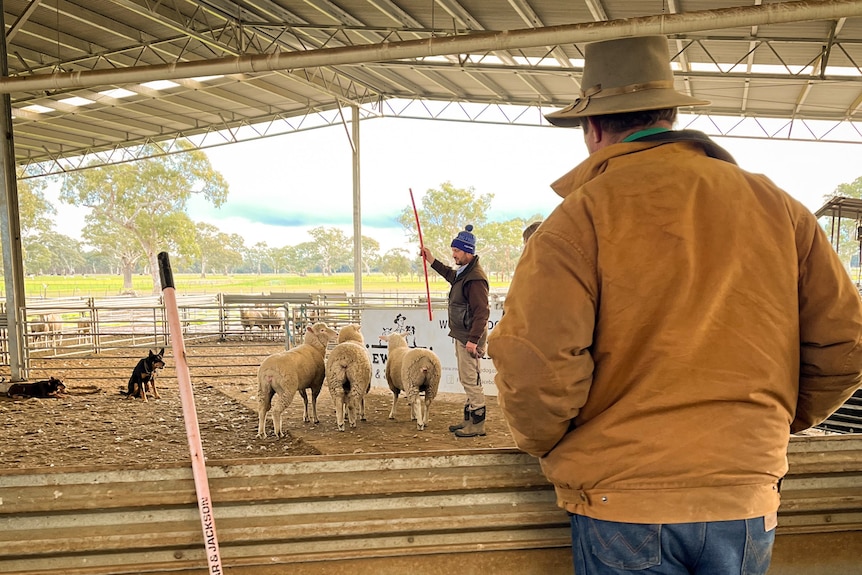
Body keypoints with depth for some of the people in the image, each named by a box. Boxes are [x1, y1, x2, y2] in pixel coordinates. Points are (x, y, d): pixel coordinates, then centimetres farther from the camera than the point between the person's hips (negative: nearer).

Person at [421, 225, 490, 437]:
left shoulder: (475, 277, -22)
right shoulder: (463, 272, 11)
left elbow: (482, 312, -26)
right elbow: (451, 275, 37)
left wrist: (473, 339, -28)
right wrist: (432, 261, 35)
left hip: (469, 337, -11)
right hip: (462, 334, 11)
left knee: (470, 380, -4)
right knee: (468, 379, 17)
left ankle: (477, 424, 6)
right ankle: (469, 420, 27)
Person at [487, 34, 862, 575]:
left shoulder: (583, 214, -13)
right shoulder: (778, 206, 2)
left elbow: (536, 364, -21)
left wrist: (544, 441, 0)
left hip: (622, 500, -4)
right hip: (749, 502, 5)